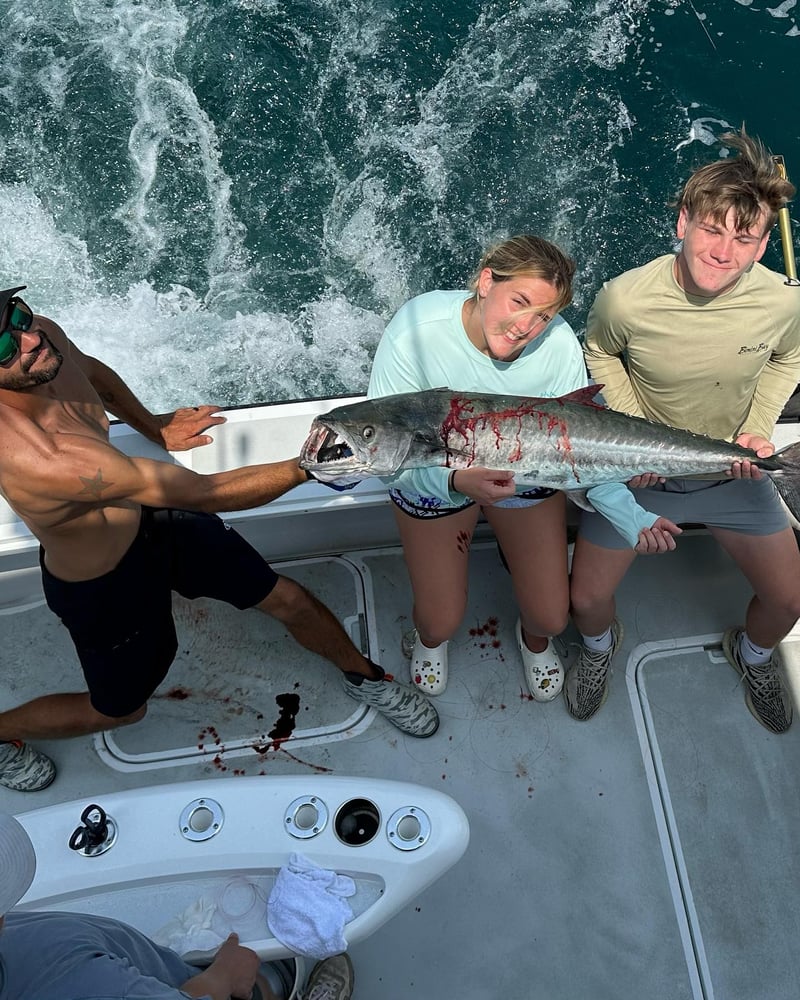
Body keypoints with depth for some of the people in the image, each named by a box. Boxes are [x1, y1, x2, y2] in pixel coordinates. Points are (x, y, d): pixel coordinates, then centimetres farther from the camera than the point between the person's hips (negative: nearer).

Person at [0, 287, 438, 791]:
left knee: (289, 599, 11)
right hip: (102, 584, -6)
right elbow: (208, 493, -37)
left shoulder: (44, 336, -19)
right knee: (119, 709, 20)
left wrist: (153, 425, 12)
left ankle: (365, 676, 40)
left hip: (152, 517, 6)